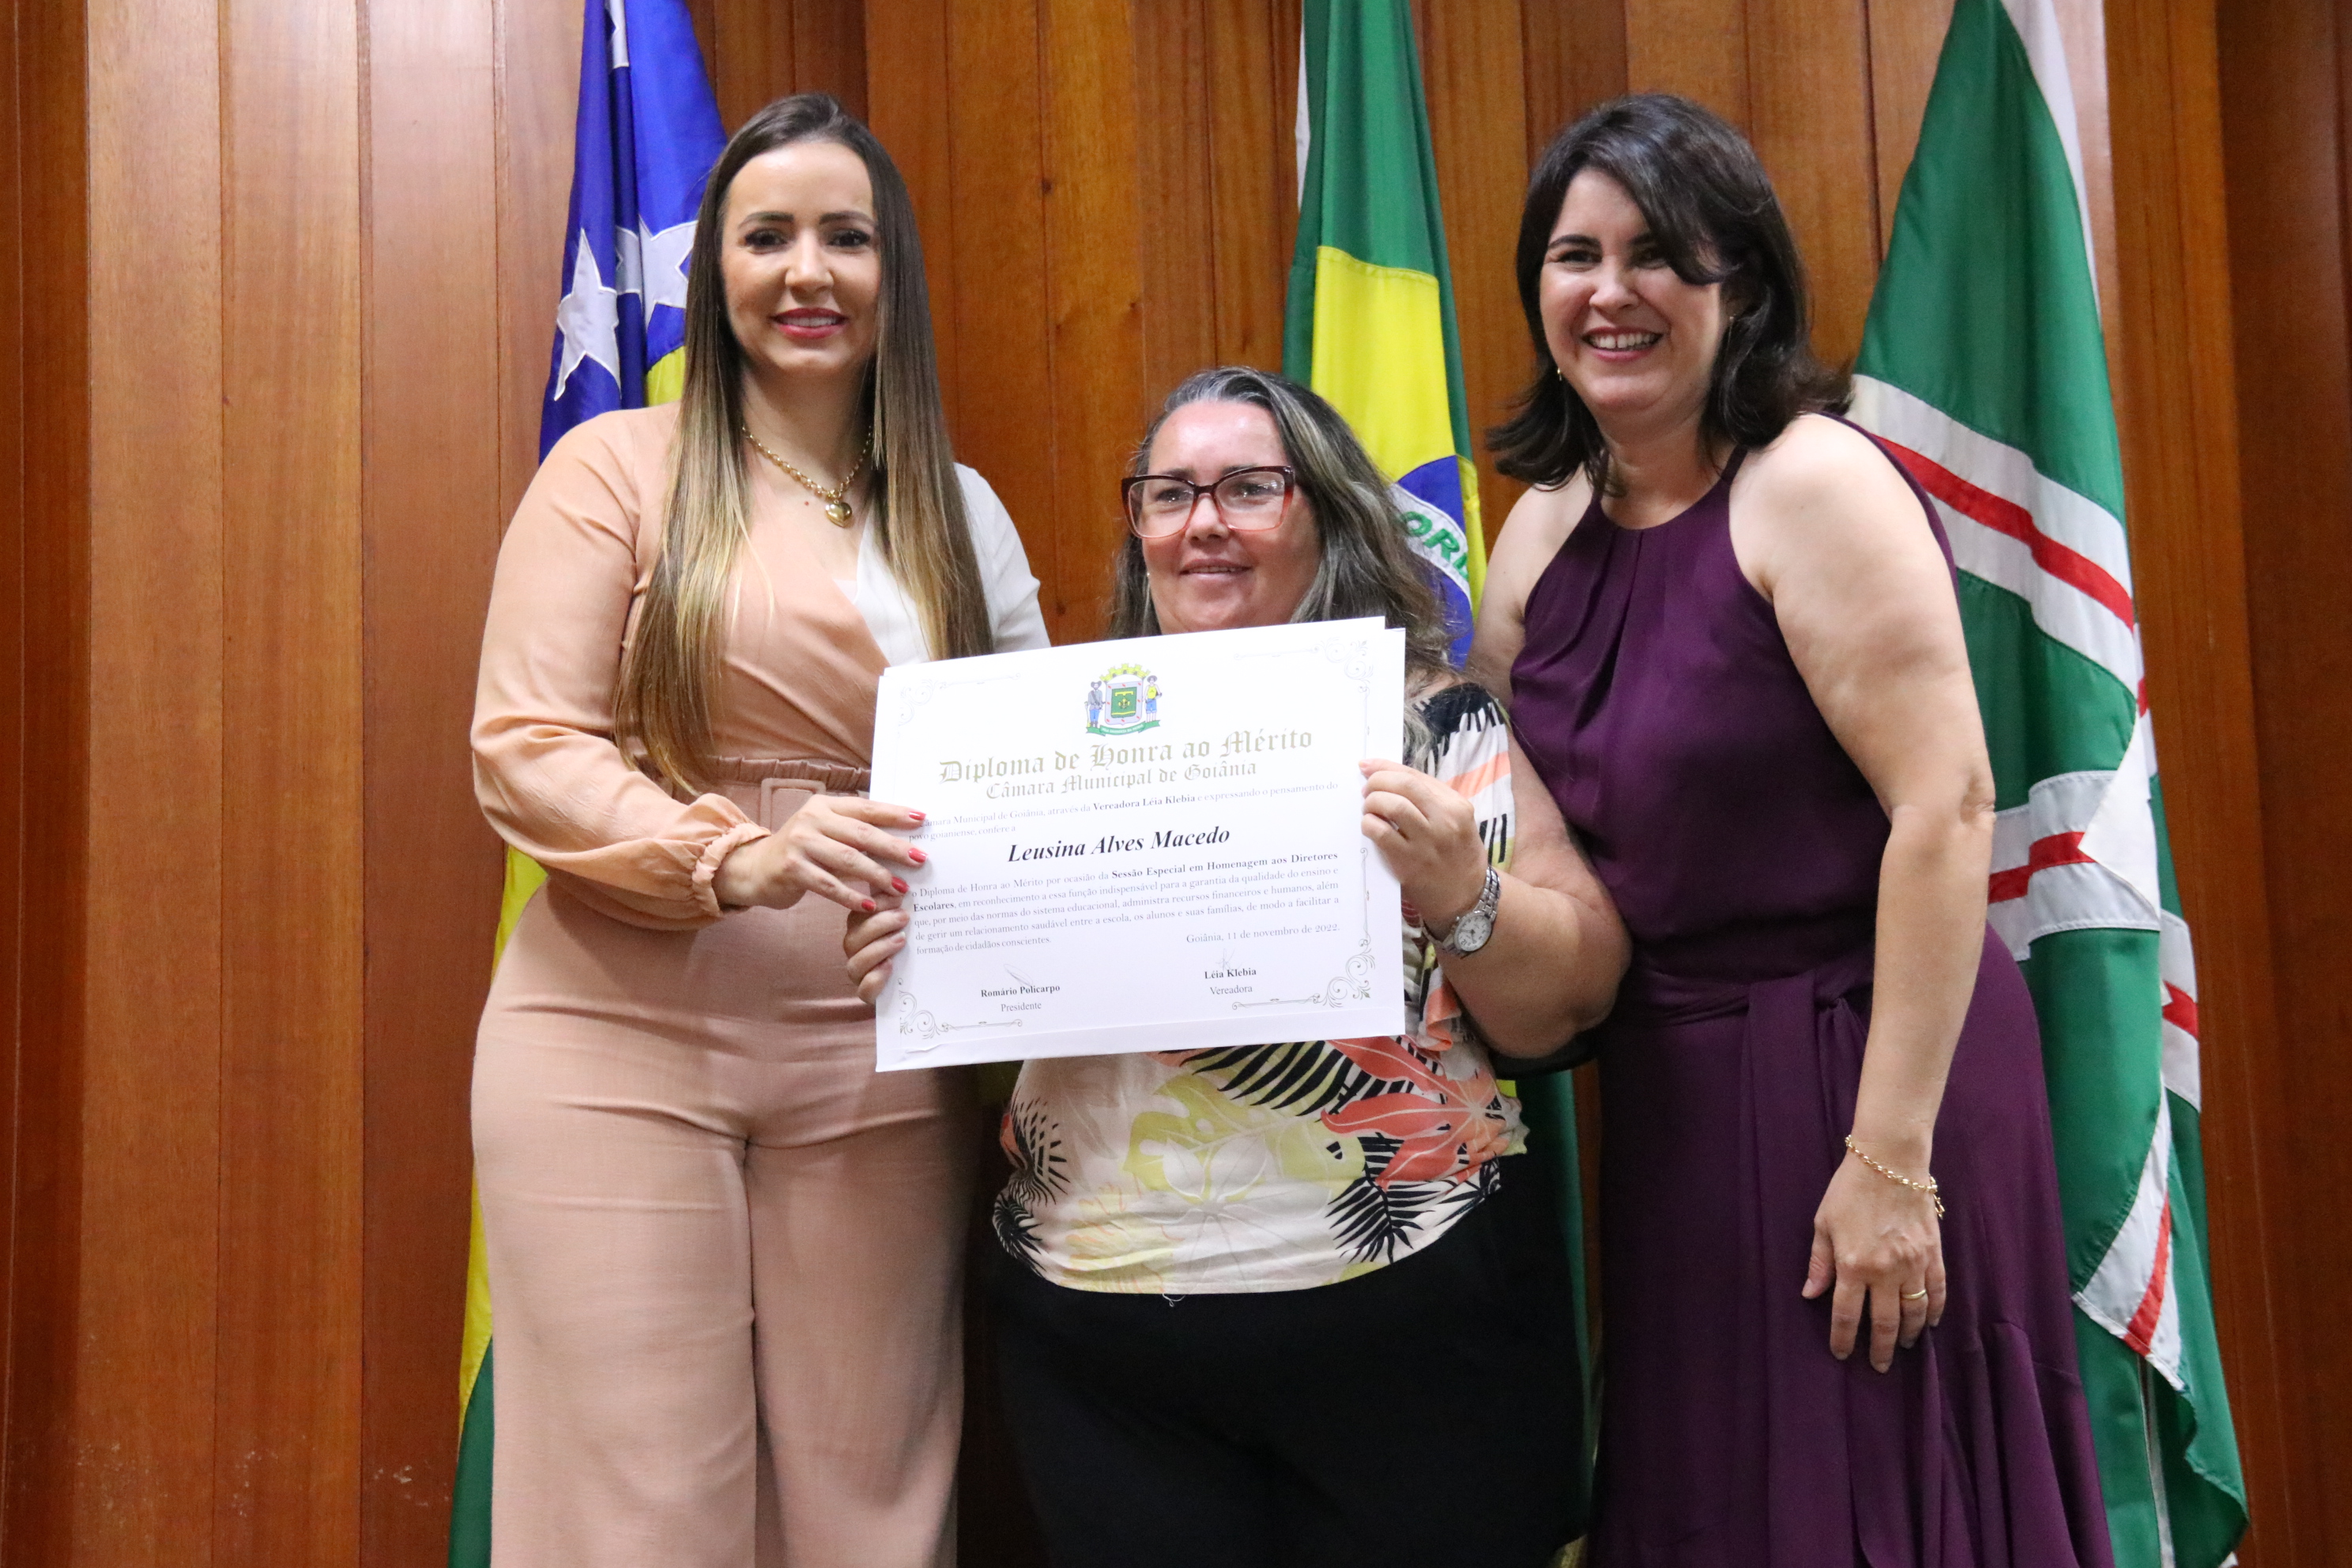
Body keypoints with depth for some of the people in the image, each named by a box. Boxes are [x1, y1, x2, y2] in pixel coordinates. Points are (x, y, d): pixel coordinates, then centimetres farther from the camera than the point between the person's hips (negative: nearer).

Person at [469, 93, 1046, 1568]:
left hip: (875, 1061, 3)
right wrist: (738, 857, -22)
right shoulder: (619, 467, 2)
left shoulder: (960, 512, 13)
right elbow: (522, 748, -6)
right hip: (624, 1044, -3)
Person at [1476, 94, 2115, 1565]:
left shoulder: (1815, 484, -14)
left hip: (1854, 1056, -7)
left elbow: (1946, 808, -21)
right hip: (1661, 1084, 7)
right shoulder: (1546, 528, 7)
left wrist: (1891, 1155, -24)